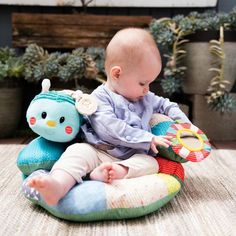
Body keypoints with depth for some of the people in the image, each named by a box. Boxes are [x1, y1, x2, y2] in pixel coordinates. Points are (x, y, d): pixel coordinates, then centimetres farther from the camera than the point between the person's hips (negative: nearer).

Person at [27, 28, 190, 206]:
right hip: (99, 153, -4)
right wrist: (148, 139, -20)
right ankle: (58, 186, -54)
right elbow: (110, 129, -20)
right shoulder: (100, 97, -6)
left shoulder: (146, 98, 16)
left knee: (151, 164, -24)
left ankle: (118, 172, -46)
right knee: (78, 151, -30)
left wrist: (184, 123, 14)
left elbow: (165, 105, 33)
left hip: (134, 157, 5)